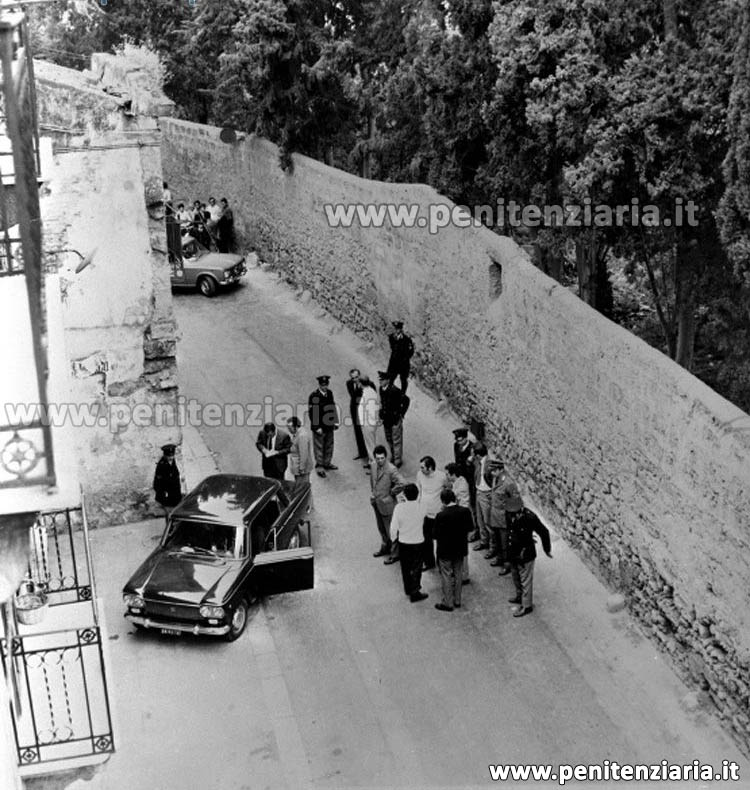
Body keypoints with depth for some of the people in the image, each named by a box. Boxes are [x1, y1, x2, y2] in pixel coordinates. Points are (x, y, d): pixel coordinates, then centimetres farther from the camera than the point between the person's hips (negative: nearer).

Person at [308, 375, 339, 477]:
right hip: (319, 427, -6)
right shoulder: (313, 396, -16)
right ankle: (319, 466, 13)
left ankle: (327, 463, 33)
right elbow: (311, 412, -15)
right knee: (319, 446, 2)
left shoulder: (329, 393, 4)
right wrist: (317, 427, -16)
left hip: (329, 426, 6)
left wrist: (335, 421, 9)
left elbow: (333, 407, 14)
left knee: (329, 445, 17)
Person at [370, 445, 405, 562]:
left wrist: (391, 492, -19)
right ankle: (385, 548, 43)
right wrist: (372, 492, 9)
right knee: (381, 529, 24)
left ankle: (395, 554, 20)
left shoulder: (391, 470, -25)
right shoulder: (375, 466, 0)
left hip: (387, 504, -7)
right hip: (376, 503, 8)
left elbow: (402, 484, -33)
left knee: (391, 530, 6)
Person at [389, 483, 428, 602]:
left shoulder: (399, 507, -16)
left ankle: (408, 589, 33)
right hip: (418, 541, -2)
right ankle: (415, 592, 6)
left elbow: (394, 526, -11)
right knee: (416, 568, 9)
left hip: (403, 542, 2)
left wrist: (393, 539, 5)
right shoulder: (421, 507, -17)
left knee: (405, 567, 19)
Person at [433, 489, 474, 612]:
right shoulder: (465, 511, -12)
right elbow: (470, 528, 0)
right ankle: (457, 601, 31)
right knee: (457, 574, 20)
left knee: (446, 576, 11)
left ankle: (448, 603, 19)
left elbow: (436, 535, -17)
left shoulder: (441, 516, -25)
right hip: (460, 549, 5)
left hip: (445, 551, -5)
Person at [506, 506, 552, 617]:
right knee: (516, 578, 25)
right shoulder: (509, 515, -7)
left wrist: (547, 550, -4)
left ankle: (526, 606, 25)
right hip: (513, 554, 7)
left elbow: (544, 532, -16)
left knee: (525, 580, 10)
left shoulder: (529, 517, -27)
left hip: (525, 556, -7)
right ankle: (519, 596, 48)